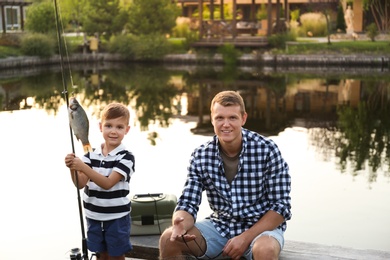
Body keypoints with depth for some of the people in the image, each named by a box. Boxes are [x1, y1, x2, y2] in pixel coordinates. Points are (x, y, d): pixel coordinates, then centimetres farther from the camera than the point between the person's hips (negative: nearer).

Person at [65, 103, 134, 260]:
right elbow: (80, 184, -6)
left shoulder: (126, 157, -13)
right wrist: (72, 168, -26)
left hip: (117, 218, -4)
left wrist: (83, 167, -31)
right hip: (94, 217, 4)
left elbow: (107, 183, -23)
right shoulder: (91, 155, 1)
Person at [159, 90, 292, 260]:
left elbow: (281, 206, -12)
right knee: (168, 240, -16)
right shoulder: (200, 156, -7)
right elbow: (188, 203, -6)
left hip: (262, 227, -3)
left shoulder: (267, 150, -15)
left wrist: (245, 238, -21)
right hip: (220, 226, 3)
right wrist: (181, 224, -30)